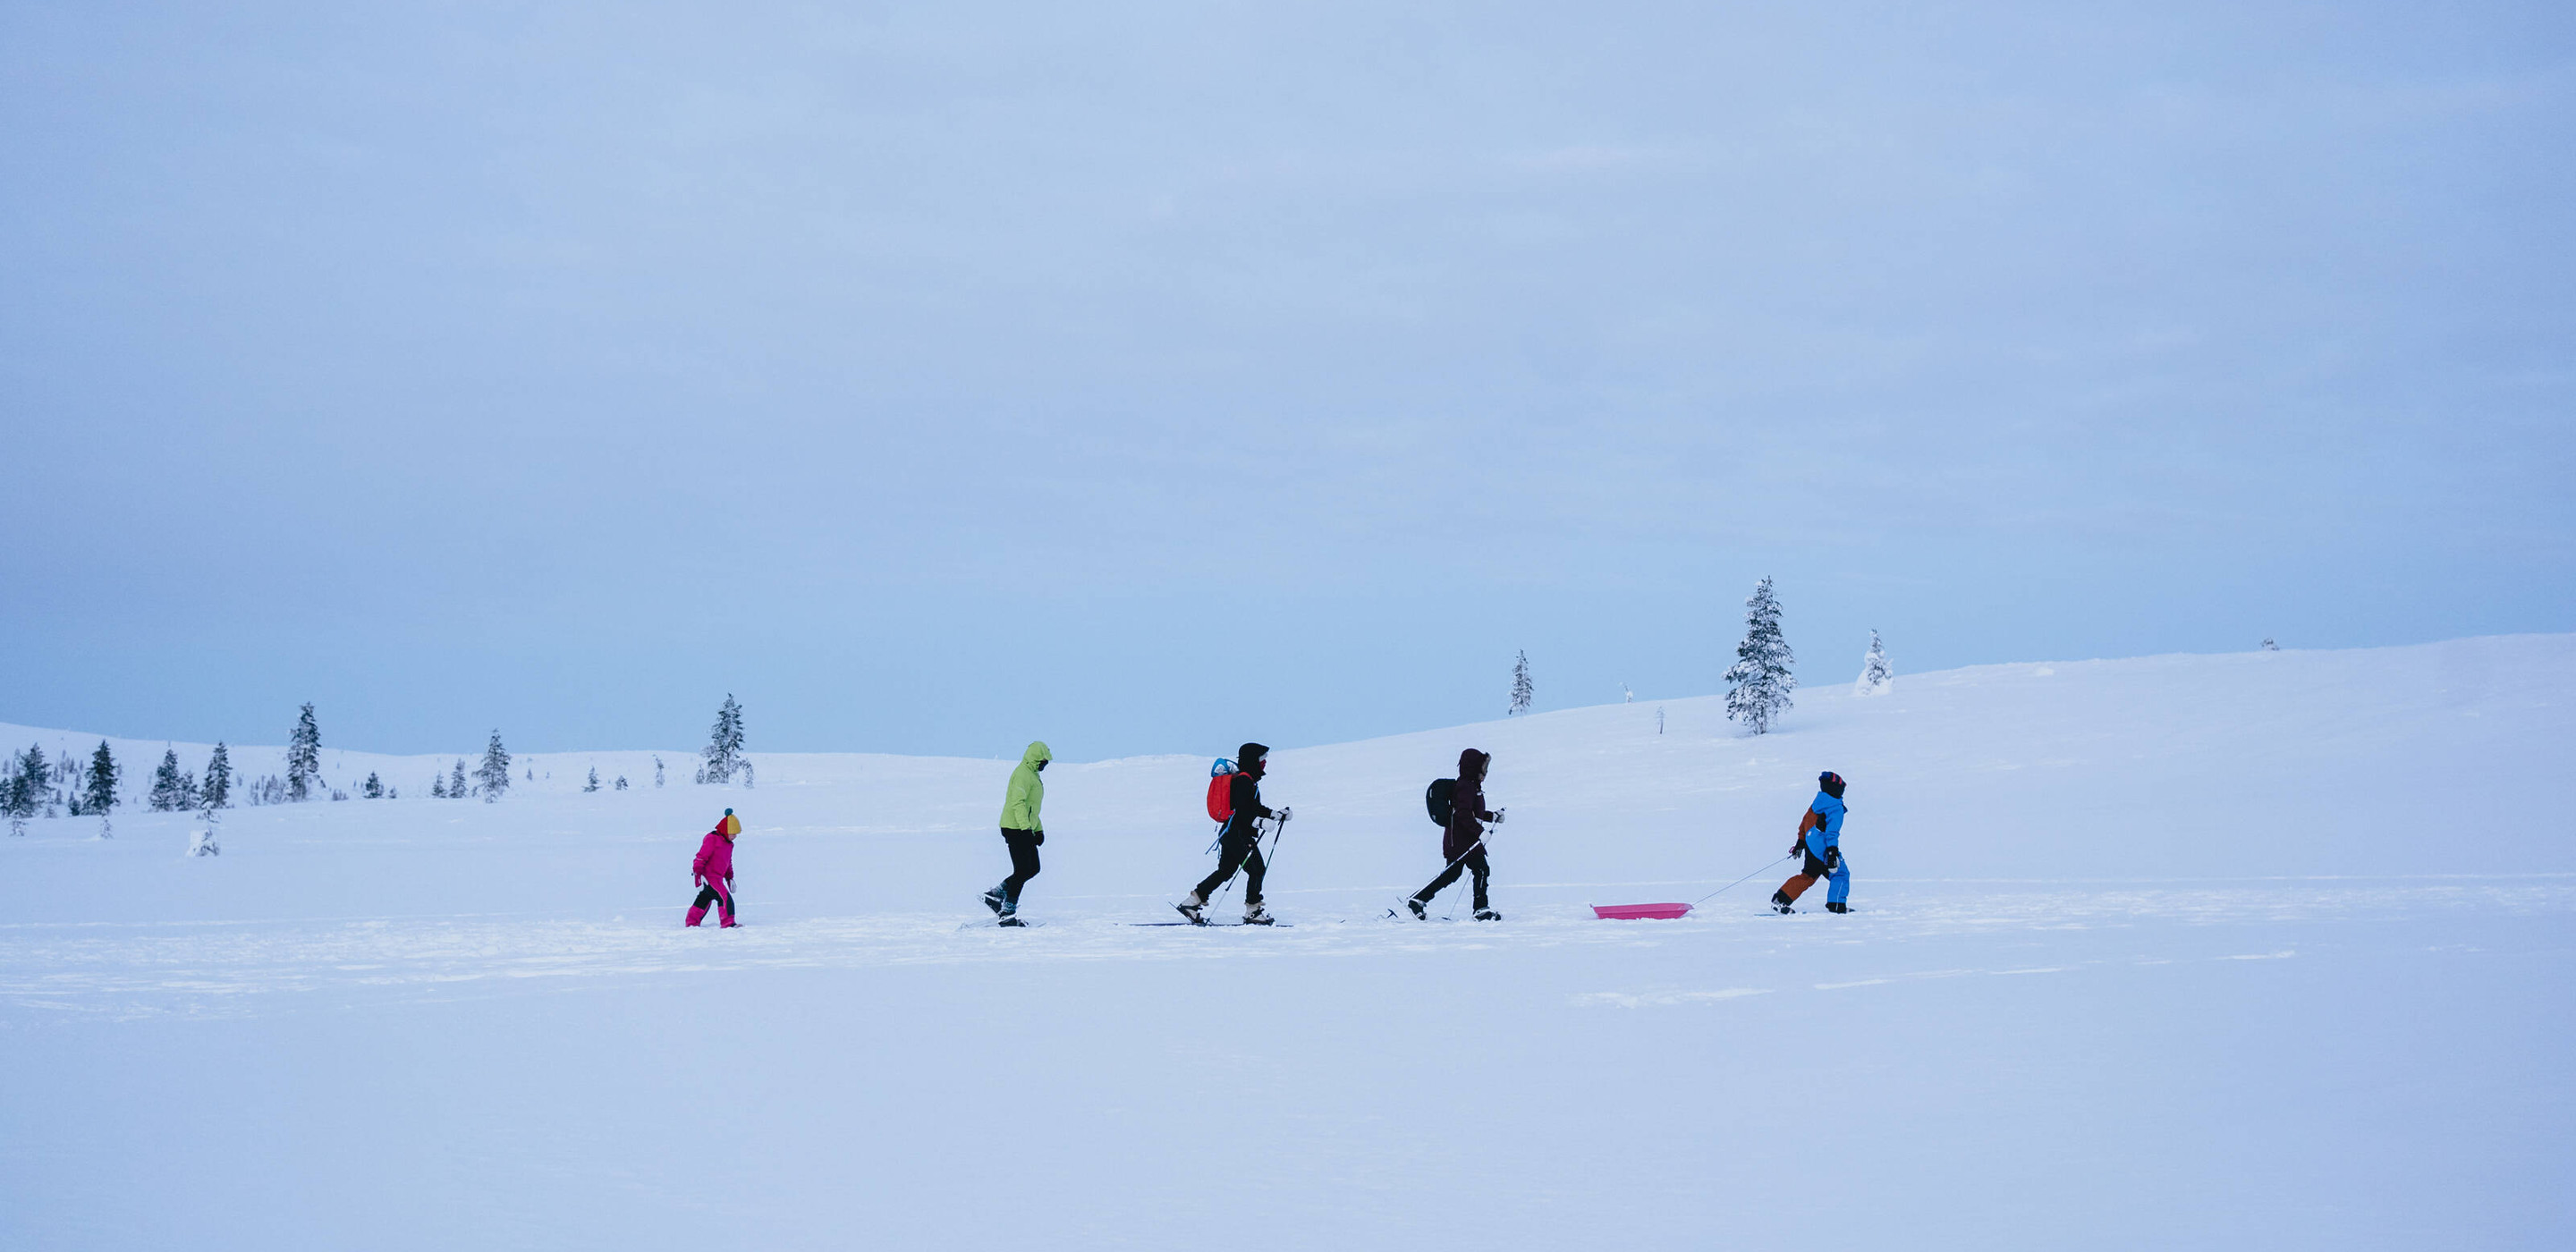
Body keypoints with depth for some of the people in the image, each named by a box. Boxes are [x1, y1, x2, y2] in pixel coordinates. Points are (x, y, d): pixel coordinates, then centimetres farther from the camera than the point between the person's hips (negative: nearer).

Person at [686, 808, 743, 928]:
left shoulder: (728, 843, 16)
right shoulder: (712, 839, -14)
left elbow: (728, 862, 28)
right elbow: (701, 858, -17)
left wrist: (730, 878, 27)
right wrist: (699, 876, -23)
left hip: (717, 878, 10)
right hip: (708, 877, -10)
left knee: (705, 899, 19)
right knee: (725, 898, -18)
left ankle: (692, 922, 31)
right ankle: (727, 923, -19)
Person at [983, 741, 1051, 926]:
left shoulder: (1033, 775, 20)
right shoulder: (1023, 774, -14)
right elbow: (1018, 803, -25)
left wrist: (1039, 829, 28)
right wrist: (1026, 827, -32)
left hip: (1025, 830, 10)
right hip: (1015, 829, -10)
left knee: (1033, 868, 10)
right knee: (1022, 871, -10)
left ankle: (995, 895, 15)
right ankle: (1007, 914, -5)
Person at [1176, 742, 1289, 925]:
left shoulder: (1246, 780, 18)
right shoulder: (1244, 781, -14)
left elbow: (1254, 807, 26)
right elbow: (1242, 810, -24)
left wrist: (1277, 815, 21)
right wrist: (1260, 822, -32)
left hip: (1229, 833, 11)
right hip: (1238, 834, -11)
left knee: (1225, 871, 13)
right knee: (1256, 870, -4)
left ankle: (1192, 902, 13)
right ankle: (1252, 912, 1)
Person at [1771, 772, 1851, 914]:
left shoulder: (1816, 804, 13)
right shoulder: (1836, 808, -13)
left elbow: (1805, 823, 21)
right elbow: (1832, 832, -22)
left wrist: (1800, 843, 30)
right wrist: (1832, 852, -25)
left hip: (1811, 847, 9)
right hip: (1823, 849, -9)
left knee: (1807, 876, 14)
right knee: (1841, 874, 3)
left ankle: (1780, 899, 9)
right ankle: (1836, 906, 1)